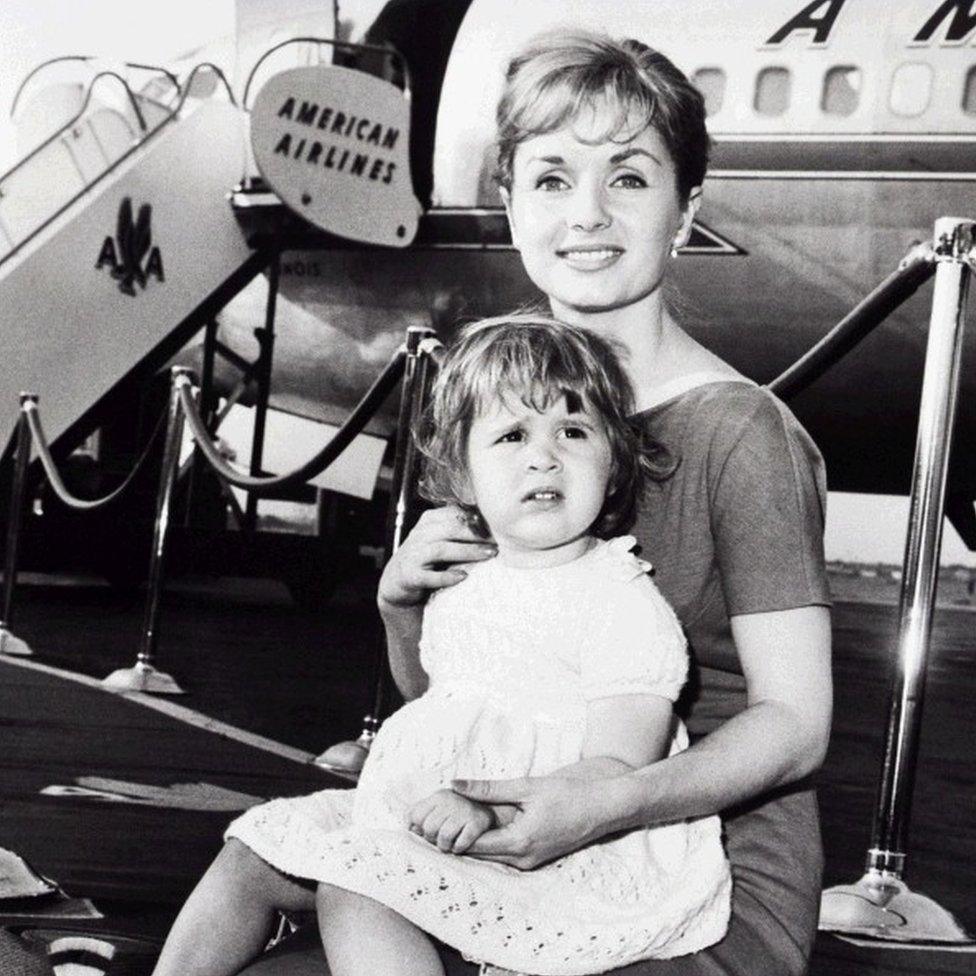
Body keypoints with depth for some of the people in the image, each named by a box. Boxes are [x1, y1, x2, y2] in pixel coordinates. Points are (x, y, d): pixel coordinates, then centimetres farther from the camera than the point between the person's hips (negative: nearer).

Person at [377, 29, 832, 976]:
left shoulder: (739, 434, -14)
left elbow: (794, 722, -15)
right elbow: (440, 693, 12)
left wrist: (602, 805, -29)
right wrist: (403, 601, -10)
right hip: (521, 854, 5)